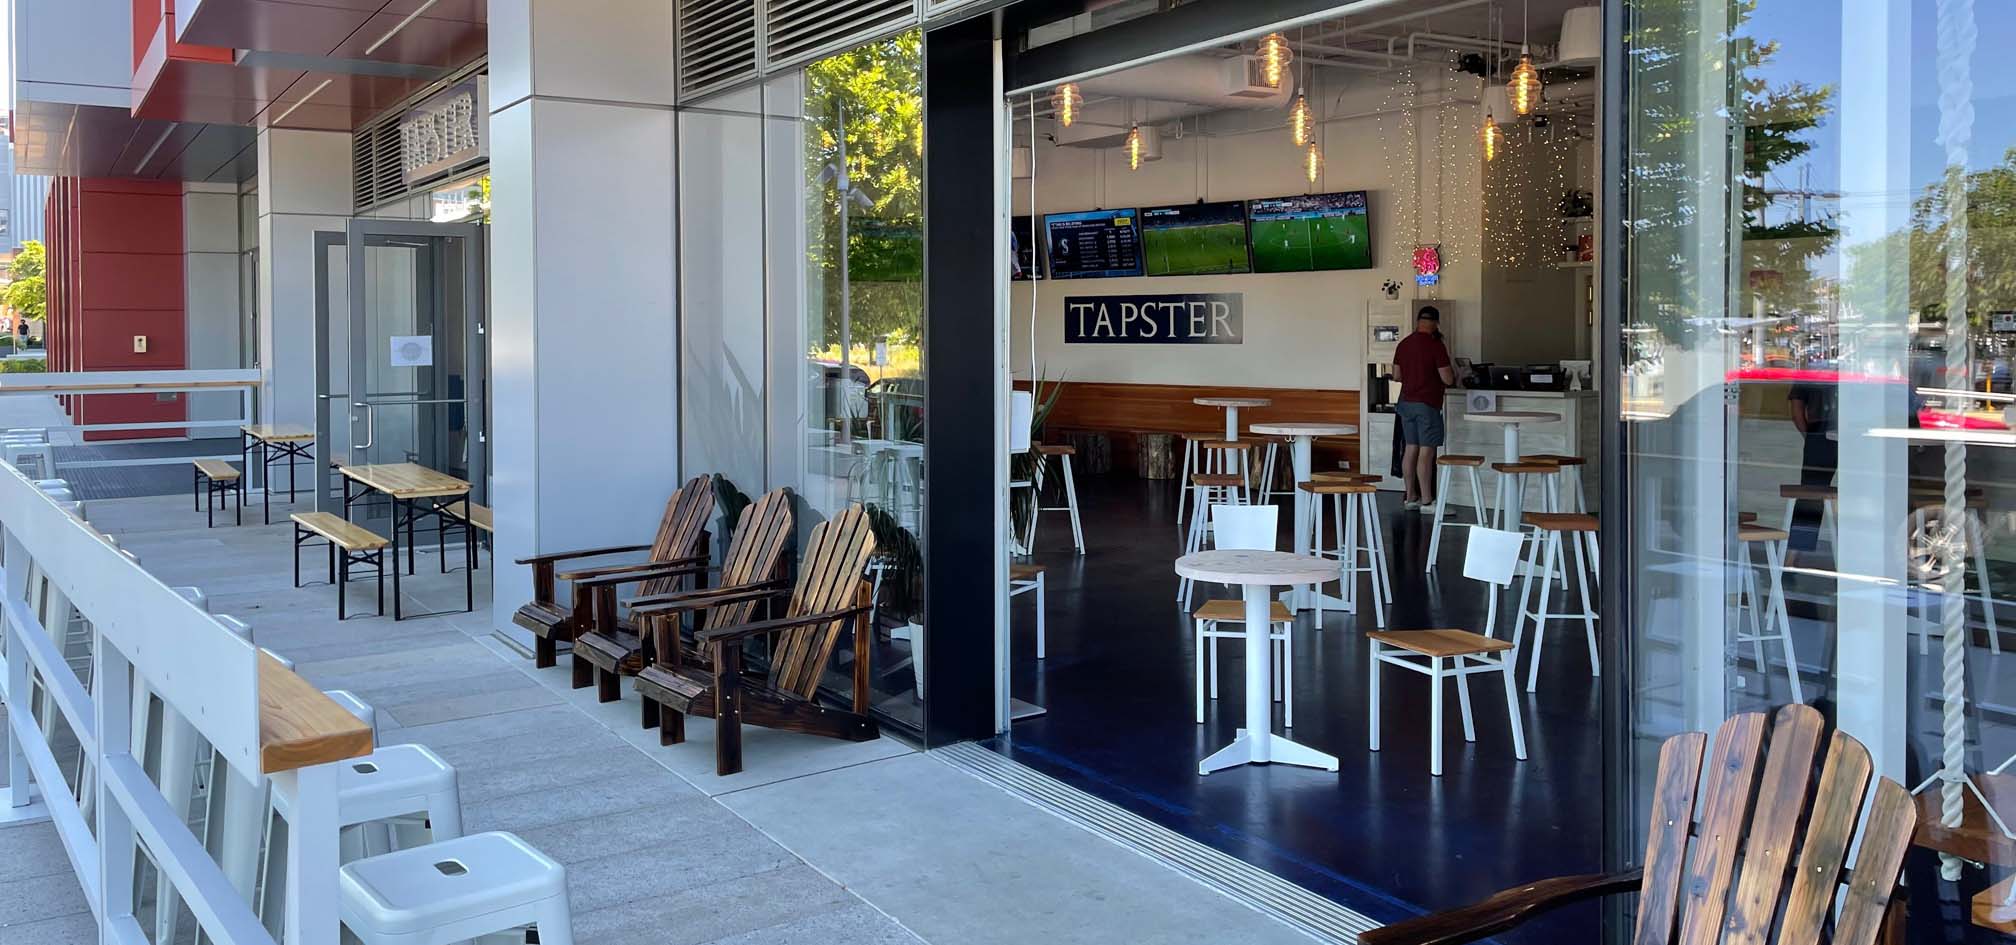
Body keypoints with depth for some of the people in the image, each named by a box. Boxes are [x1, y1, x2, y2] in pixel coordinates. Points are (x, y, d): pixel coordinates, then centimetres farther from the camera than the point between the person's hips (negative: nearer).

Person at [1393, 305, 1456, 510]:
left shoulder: (1403, 344, 6)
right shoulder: (1436, 346, -13)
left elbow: (1397, 375, 15)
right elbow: (1448, 379, -13)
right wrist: (1452, 370, 8)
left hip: (1406, 403, 7)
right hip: (1427, 405, -7)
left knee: (1410, 449, 11)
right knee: (1426, 452, -5)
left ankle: (1411, 497, 15)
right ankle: (1426, 500, -4)